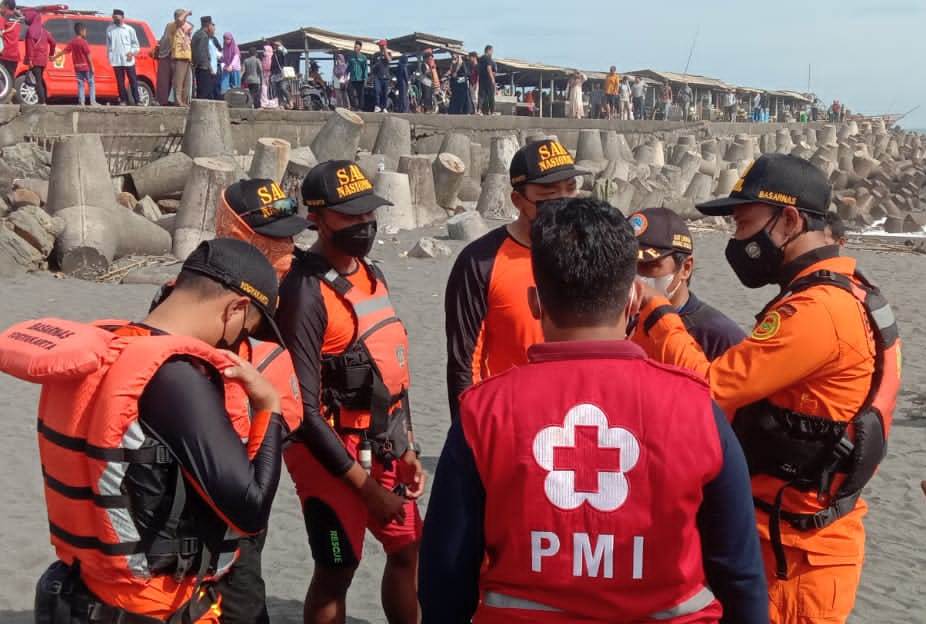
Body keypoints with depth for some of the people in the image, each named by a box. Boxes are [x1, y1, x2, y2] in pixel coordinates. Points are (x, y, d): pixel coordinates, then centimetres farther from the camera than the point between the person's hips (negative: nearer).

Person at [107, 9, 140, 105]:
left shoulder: (129, 29, 4)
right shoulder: (110, 29, 9)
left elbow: (135, 43, 7)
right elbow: (108, 44, 11)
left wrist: (132, 52, -8)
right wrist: (110, 55, 1)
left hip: (128, 60, -2)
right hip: (116, 60, 2)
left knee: (133, 80, 0)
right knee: (120, 81, 2)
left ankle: (137, 100, 4)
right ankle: (123, 100, 7)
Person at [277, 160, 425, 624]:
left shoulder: (372, 274, 6)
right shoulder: (307, 293, -21)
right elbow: (304, 410, -23)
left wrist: (407, 449, 14)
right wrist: (364, 485, -19)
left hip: (384, 448, 8)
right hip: (332, 455, -8)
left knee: (407, 549, 18)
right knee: (336, 571, 5)